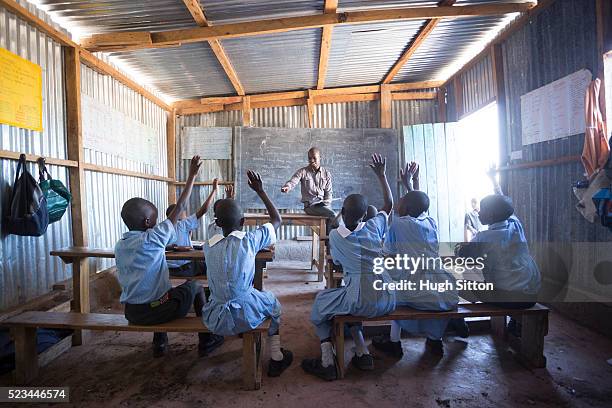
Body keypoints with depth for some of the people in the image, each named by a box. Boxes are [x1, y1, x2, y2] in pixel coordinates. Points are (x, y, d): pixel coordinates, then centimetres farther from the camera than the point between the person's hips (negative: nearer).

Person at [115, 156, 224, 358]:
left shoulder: (119, 246, 3)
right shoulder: (152, 239, -18)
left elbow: (124, 280, 11)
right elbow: (179, 208, -14)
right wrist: (192, 176, -9)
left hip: (131, 313, 7)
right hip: (155, 311, -7)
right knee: (194, 286, 16)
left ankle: (159, 343, 40)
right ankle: (206, 341, 26)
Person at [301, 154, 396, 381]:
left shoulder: (335, 235, -6)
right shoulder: (374, 227, 2)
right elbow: (389, 204, 20)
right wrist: (381, 175, 23)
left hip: (363, 301, -5)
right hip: (387, 300, 5)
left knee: (320, 303, 20)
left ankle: (327, 362, 15)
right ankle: (362, 354, 29)